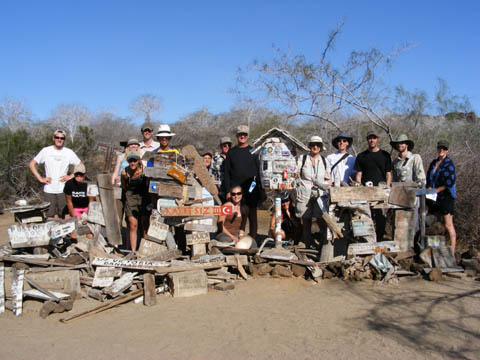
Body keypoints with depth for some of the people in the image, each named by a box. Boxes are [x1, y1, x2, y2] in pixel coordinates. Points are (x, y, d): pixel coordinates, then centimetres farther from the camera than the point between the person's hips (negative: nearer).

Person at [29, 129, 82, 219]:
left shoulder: (69, 152, 4)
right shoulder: (46, 151, 2)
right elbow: (31, 164, 6)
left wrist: (71, 176, -2)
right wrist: (40, 178, -3)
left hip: (63, 190, 1)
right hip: (49, 190, -1)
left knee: (62, 216, 5)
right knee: (50, 216, 1)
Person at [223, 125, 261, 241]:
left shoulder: (253, 151, 8)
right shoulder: (231, 152, 9)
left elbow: (258, 171, 7)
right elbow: (227, 173, 7)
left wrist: (260, 188, -1)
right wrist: (228, 191, -1)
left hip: (251, 189, 0)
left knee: (252, 216, 3)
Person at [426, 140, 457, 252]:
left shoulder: (449, 164, -8)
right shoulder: (433, 163, 13)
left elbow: (449, 184, -14)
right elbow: (429, 179, 17)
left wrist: (436, 191, -13)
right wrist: (429, 190, 2)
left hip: (446, 197, -7)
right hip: (435, 197, 7)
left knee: (448, 225, -7)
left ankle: (452, 252, -2)